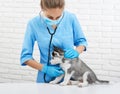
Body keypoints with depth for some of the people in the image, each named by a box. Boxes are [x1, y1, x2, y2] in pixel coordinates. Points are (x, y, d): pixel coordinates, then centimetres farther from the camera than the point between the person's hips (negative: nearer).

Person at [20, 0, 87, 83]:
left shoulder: (71, 18, -10)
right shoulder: (34, 24, -11)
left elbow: (81, 41, 5)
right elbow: (25, 56, -4)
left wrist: (76, 52, -15)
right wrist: (45, 69, -16)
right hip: (47, 79, 1)